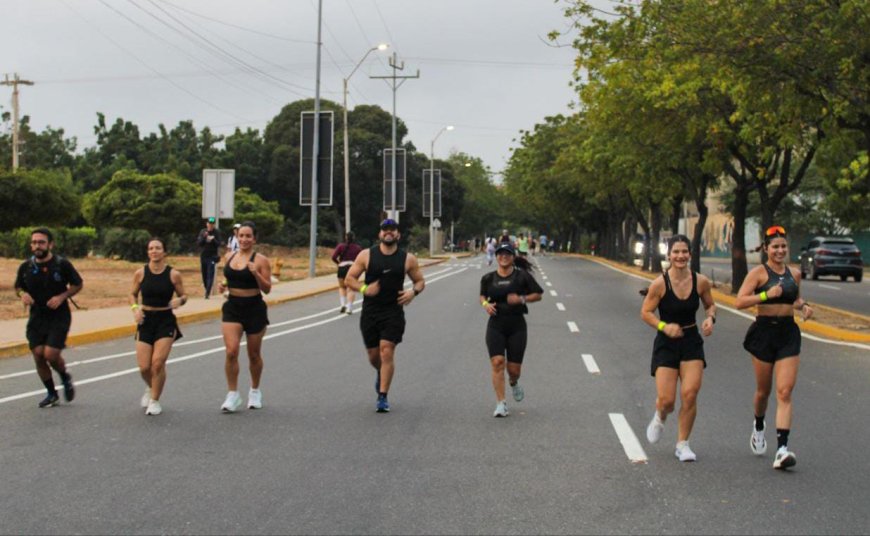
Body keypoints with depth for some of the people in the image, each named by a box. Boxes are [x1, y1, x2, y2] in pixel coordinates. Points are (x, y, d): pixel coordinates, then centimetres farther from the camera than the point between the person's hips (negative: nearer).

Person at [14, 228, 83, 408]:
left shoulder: (62, 264, -8)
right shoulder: (26, 267, 0)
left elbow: (78, 284, 3)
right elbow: (18, 286, 15)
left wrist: (62, 296, -13)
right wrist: (23, 294, -8)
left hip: (59, 317, -4)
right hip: (36, 318, 4)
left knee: (51, 354, -15)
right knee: (38, 356, 0)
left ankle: (65, 377, 18)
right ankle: (51, 394, 19)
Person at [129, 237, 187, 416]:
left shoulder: (173, 274, -5)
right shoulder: (140, 273, -2)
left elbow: (183, 296, 5)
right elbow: (133, 294, 11)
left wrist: (180, 301, -18)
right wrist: (135, 309, -8)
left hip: (166, 321, -2)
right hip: (146, 321, 2)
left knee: (158, 362, -12)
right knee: (144, 366, -2)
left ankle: (155, 401, 8)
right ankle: (150, 388, 33)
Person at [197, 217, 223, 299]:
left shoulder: (217, 232, -2)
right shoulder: (203, 232, 4)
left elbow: (218, 244, -6)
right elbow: (199, 243, -2)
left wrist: (213, 239, -23)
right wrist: (204, 237, -18)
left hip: (212, 256, -4)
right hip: (203, 255, 4)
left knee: (210, 275, -12)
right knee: (204, 274, 11)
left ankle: (207, 293, -17)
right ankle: (206, 289, 27)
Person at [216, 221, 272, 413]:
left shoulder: (260, 260, -8)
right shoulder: (230, 256, 6)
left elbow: (267, 289, -9)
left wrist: (256, 273, -25)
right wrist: (222, 284, 0)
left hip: (254, 308, -3)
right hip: (232, 307, 3)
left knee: (254, 354, 11)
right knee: (231, 351, -12)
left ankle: (255, 391, 32)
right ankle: (233, 394, -2)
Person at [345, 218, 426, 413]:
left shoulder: (408, 259, 2)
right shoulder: (366, 255, 1)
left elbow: (420, 281, 12)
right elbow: (349, 278, 3)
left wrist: (413, 292, -10)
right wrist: (364, 289, -16)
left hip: (393, 311, -1)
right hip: (370, 311, 2)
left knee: (387, 351, -11)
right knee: (373, 354, 9)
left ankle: (383, 397, -4)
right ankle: (380, 373, 45)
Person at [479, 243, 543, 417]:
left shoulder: (522, 276, -3)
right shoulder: (488, 278, 4)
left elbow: (538, 295, 2)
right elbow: (482, 296, 20)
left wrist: (521, 299, -15)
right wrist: (485, 304, -3)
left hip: (517, 326, -1)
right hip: (495, 325, 1)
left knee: (514, 368, 2)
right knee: (497, 362, -14)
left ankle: (513, 383, 40)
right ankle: (501, 404, -9)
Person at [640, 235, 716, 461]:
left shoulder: (701, 282, -5)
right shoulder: (660, 284, -13)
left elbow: (710, 305, 13)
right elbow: (645, 312, -6)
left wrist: (710, 318, -8)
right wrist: (664, 326, -22)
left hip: (692, 342, 2)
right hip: (666, 343, -2)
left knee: (690, 394, -11)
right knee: (666, 400, -7)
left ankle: (682, 444, 8)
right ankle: (660, 418, 33)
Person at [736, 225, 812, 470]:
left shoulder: (794, 273, 9)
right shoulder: (759, 273, -6)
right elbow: (740, 301, -15)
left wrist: (804, 306, 5)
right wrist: (766, 295, -26)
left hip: (789, 333, 3)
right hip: (764, 332, -3)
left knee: (784, 392, -9)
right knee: (763, 390, 11)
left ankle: (782, 449, -15)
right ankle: (758, 428, 43)